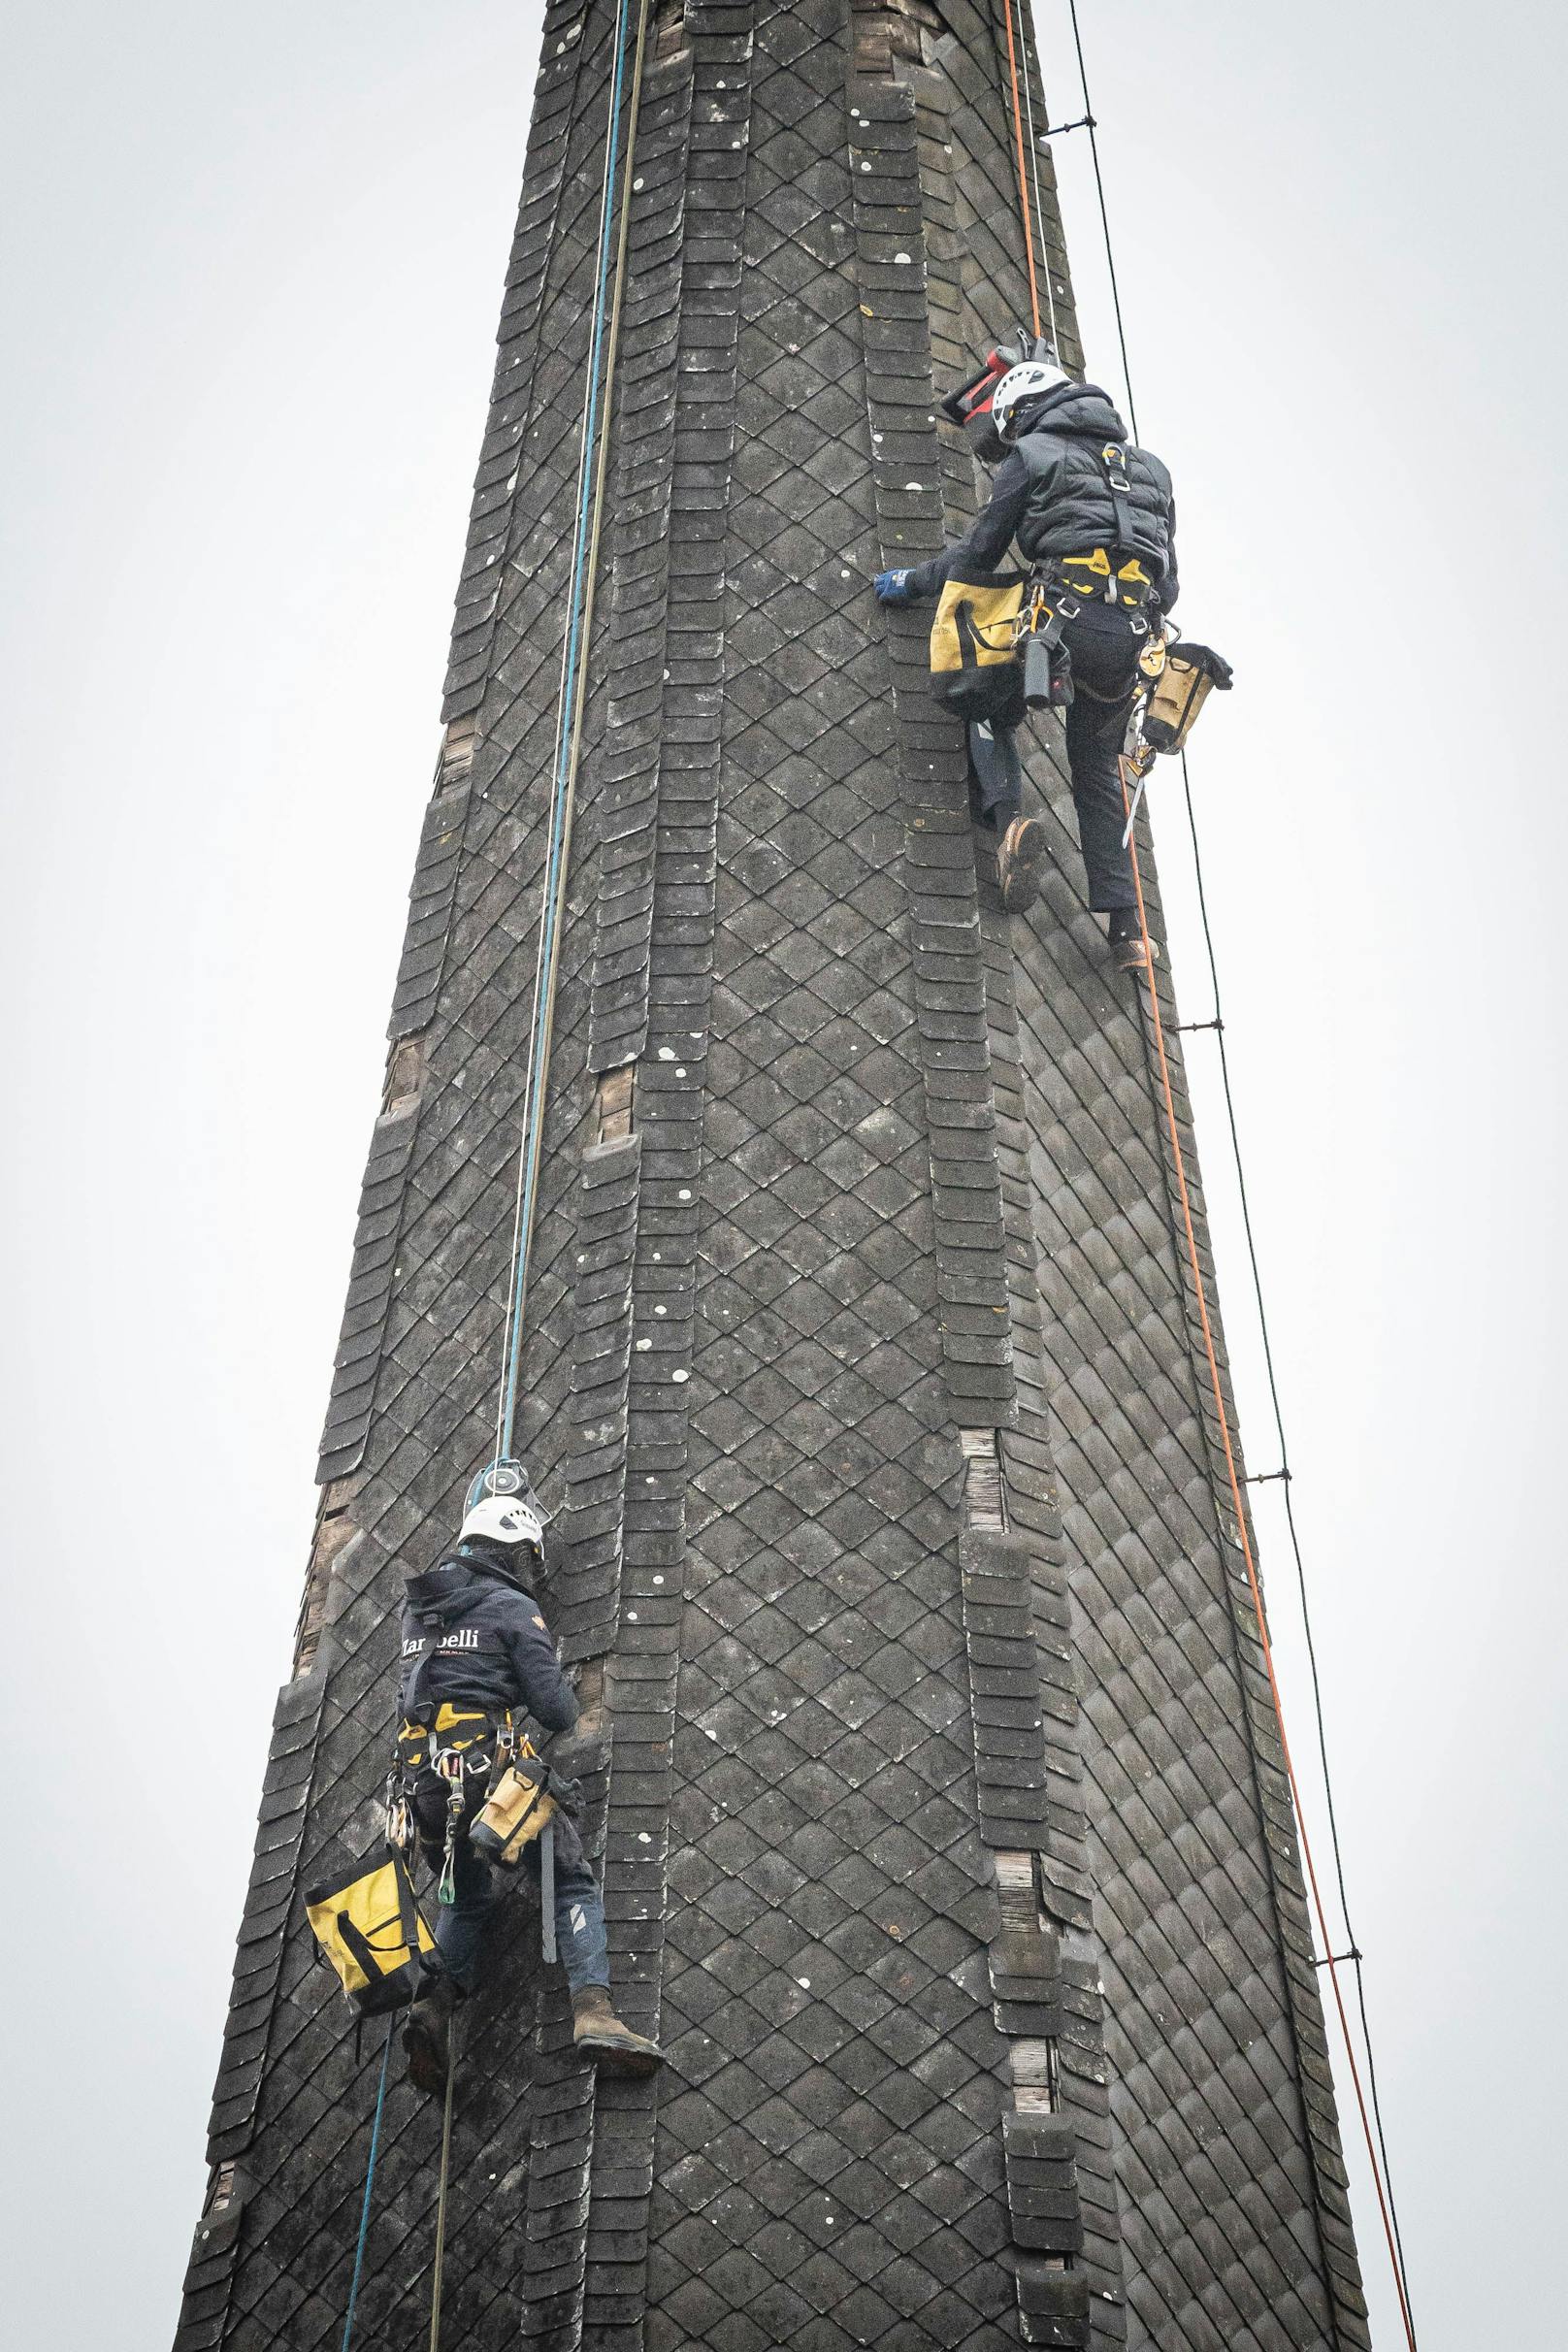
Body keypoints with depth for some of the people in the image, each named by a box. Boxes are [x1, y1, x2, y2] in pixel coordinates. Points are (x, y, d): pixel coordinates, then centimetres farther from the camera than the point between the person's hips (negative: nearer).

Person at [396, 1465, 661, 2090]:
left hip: (424, 1780, 6)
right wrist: (569, 1746, 18)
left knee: (464, 1898, 24)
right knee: (573, 1883, 5)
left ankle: (434, 2003, -1)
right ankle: (594, 2010, -15)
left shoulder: (416, 1605, 17)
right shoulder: (514, 1607, -1)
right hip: (492, 1768, -5)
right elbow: (553, 1702, -7)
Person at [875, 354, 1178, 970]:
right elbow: (1168, 583, 24)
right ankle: (1125, 924, 7)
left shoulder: (1033, 453, 9)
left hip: (1065, 618, -5)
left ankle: (1007, 815, -9)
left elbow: (979, 552, 12)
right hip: (1132, 636, 5)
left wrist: (913, 582, 28)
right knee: (1097, 769, 18)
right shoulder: (1149, 466, 26)